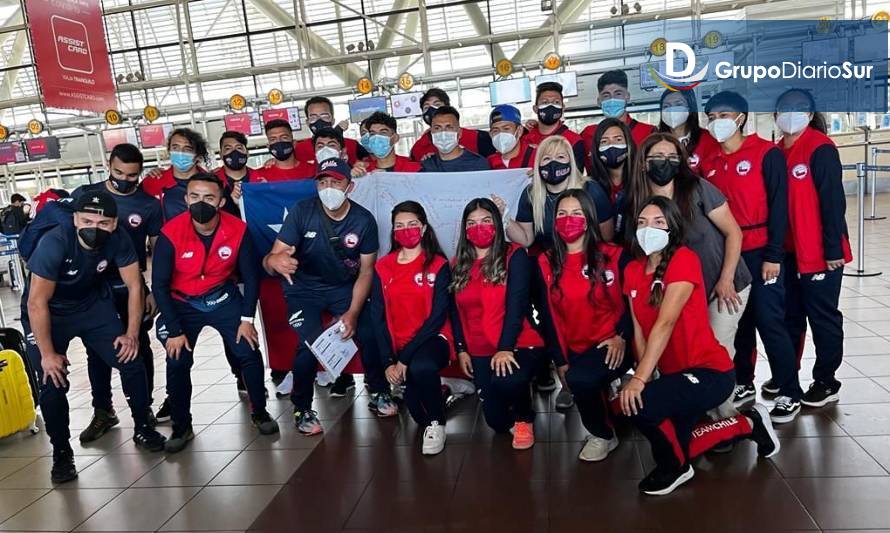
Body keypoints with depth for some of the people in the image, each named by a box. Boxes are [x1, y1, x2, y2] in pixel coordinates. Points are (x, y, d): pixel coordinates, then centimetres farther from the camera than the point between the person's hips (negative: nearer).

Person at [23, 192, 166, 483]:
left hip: (93, 304, 3)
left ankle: (142, 429, 17)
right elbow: (37, 303, -27)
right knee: (53, 382, -10)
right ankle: (61, 452, 12)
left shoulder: (119, 240, -23)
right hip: (47, 314, -3)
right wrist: (47, 354, -21)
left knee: (132, 363, -4)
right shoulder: (54, 243, -33)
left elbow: (135, 286, -10)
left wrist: (132, 334, -9)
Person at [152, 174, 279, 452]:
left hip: (223, 298, 1)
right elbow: (160, 285, -15)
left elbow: (250, 276, -7)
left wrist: (247, 319, -11)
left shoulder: (237, 229, -18)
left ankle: (259, 412, 16)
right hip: (182, 303, -1)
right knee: (177, 362, -9)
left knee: (249, 352, -7)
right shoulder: (170, 234, -22)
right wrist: (175, 330, -17)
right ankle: (181, 428, 13)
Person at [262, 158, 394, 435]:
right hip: (304, 289, -2)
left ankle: (379, 393, 12)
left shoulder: (364, 220, -14)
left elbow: (366, 271, -7)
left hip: (344, 287, 2)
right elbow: (273, 257, -23)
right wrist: (274, 261, -49)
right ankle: (302, 408, 5)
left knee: (369, 334, -14)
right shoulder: (301, 212, -20)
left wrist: (352, 313, -15)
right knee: (310, 344, -20)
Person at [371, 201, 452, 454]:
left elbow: (438, 316, -11)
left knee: (420, 368, -36)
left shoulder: (438, 265, -4)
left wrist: (405, 358, -17)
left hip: (432, 339, -3)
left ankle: (436, 423, -7)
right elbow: (379, 317, 2)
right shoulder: (383, 267, 6)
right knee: (413, 399, -15)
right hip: (398, 344, 4)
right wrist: (389, 361, -10)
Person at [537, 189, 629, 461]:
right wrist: (560, 362, -1)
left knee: (580, 379, -29)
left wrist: (621, 337, -16)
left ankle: (604, 435, 1)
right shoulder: (546, 263, 3)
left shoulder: (613, 255, -4)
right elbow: (549, 315, 3)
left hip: (611, 345, -4)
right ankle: (602, 434, 19)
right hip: (575, 349, 4)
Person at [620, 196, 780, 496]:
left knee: (635, 405, -29)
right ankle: (748, 425, 36)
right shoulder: (632, 271, 3)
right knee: (673, 447, 16)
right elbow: (639, 328, 1)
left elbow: (665, 322, -27)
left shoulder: (684, 259, -18)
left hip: (709, 371, -8)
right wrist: (645, 375, -11)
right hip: (674, 374, 8)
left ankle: (674, 466, 3)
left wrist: (640, 379, -33)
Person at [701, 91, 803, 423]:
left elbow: (778, 207, -9)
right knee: (737, 322, 12)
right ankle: (743, 384, 25)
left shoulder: (767, 154, -4)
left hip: (759, 254, -5)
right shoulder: (709, 163, 10)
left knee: (769, 323, -3)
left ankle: (790, 394, 9)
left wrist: (773, 255, -14)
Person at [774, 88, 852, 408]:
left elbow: (833, 201, -15)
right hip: (788, 251, 7)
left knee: (823, 317, 4)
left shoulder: (821, 148, -11)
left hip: (820, 252, -7)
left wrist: (833, 248, -17)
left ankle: (826, 382, 17)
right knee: (790, 315, 16)